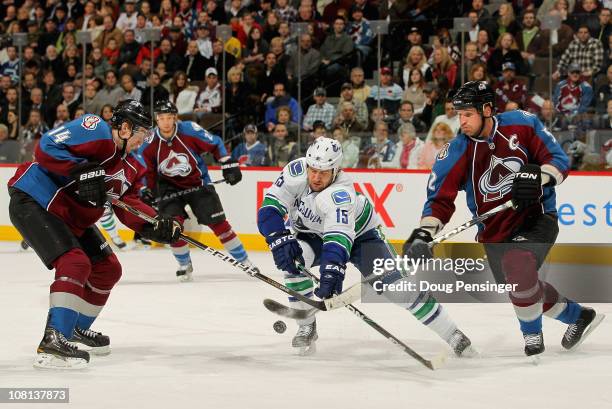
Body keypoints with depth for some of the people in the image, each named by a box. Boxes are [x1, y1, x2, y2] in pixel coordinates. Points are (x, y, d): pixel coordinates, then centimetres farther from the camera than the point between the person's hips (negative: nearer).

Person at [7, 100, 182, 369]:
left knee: (107, 270, 14)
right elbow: (46, 148, -25)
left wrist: (158, 226, -12)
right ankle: (53, 341, -28)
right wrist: (81, 172, -31)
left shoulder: (125, 169, 12)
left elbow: (130, 207, 5)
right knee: (75, 264, -25)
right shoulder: (96, 130, -17)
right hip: (33, 203, -10)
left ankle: (76, 327, 33)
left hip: (71, 218, 10)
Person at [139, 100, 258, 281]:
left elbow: (215, 145, -6)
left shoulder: (190, 130, -20)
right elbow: (146, 171, 2)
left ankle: (244, 261, 7)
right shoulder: (149, 143, -14)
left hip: (198, 183, -1)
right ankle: (185, 265, 7)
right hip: (169, 188, 1)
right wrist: (146, 192, -2)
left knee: (218, 222, -4)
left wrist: (229, 166, -6)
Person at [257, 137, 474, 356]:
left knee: (397, 284, -16)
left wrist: (331, 273, -66)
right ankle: (306, 328, -10)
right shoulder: (296, 172, -27)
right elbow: (270, 208, -23)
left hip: (360, 233, -4)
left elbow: (339, 238, -52)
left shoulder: (340, 194, -39)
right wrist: (280, 240, -39)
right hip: (313, 234, 4)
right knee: (292, 257, -28)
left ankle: (454, 336, -6)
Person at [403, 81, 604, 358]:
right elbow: (440, 198, -9)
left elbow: (558, 159, -5)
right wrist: (424, 233, -25)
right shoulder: (457, 152, -9)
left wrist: (538, 176, -25)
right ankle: (578, 316, 37)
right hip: (495, 230, 4)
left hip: (536, 218, -4)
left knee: (517, 266, -29)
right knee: (522, 287, 9)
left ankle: (532, 334, -8)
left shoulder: (522, 125, -11)